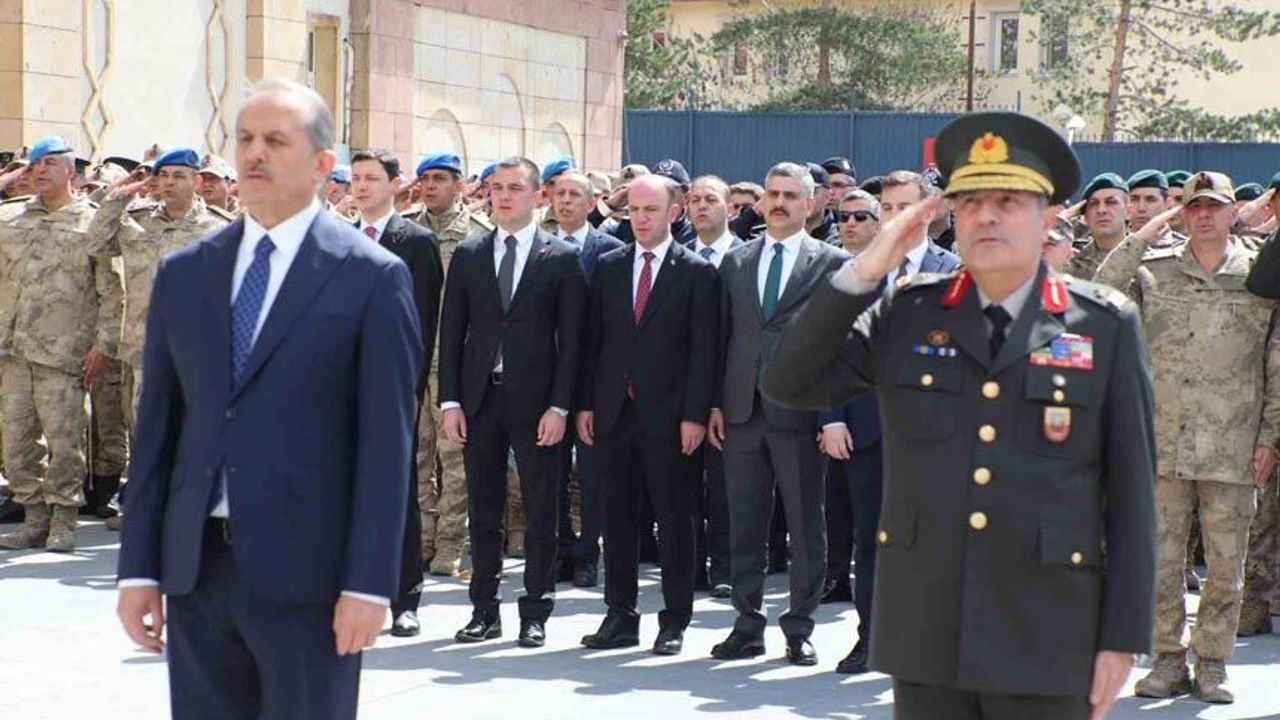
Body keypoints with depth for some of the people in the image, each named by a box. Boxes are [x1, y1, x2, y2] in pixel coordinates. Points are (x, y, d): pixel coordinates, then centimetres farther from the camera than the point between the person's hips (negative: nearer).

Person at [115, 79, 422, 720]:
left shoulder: (373, 278, -3)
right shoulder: (183, 273, 11)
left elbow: (387, 444, -6)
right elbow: (156, 427, 11)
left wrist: (369, 584, -12)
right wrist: (139, 568, 6)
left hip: (307, 571, -4)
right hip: (195, 568, 4)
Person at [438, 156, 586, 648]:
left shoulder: (562, 259, 1)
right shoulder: (468, 255, 9)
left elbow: (571, 340, -2)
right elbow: (451, 333, 8)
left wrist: (559, 406, -9)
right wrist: (450, 401, 0)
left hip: (535, 401, -3)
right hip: (479, 399, 3)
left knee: (540, 511, 2)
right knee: (482, 510, 7)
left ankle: (535, 612, 10)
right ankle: (484, 611, 15)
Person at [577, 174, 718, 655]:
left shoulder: (696, 272, -1)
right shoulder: (609, 267, 11)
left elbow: (703, 349, -5)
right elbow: (594, 339, 12)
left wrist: (695, 414, -11)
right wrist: (586, 403, 5)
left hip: (668, 415, -4)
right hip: (613, 412, 4)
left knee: (674, 520, 2)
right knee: (618, 517, 8)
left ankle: (674, 621, 10)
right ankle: (620, 616, 16)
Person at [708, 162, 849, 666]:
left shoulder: (832, 264, 1)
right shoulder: (735, 262, 13)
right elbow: (722, 335, 13)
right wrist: (714, 403, 6)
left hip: (798, 412, -4)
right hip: (742, 411, 4)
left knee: (805, 526, 3)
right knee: (744, 524, 8)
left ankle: (799, 629, 12)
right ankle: (748, 625, 16)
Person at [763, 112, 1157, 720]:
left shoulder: (1105, 326, 1)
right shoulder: (907, 314, 7)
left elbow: (1130, 493, 1)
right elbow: (789, 385, 2)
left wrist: (1123, 637, -3)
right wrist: (862, 274, -5)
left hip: (1045, 643, -2)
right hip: (923, 631, 2)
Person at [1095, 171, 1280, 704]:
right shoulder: (1154, 271, 8)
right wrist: (1148, 231, -6)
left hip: (1232, 451, -1)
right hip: (1163, 445, 1)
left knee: (1225, 565, 3)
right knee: (1162, 559, 4)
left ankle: (1212, 664, 14)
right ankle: (1169, 660, 14)